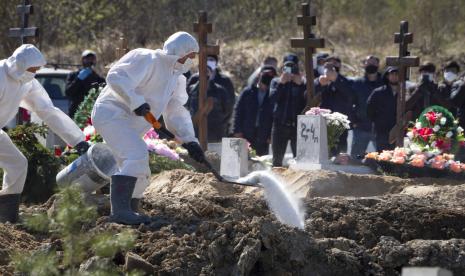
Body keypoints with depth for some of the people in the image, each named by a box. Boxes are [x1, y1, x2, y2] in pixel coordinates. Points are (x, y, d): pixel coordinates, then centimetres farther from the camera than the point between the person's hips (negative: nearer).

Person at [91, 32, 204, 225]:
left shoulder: (176, 79, 17)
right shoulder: (148, 59, -12)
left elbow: (176, 114, 15)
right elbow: (116, 77, -22)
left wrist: (189, 140, 1)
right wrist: (136, 102, -27)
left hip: (129, 125, 10)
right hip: (111, 113, -10)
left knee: (140, 176, 12)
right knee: (137, 155, -28)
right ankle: (120, 210, -34)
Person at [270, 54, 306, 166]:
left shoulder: (303, 83, 5)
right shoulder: (276, 82, 11)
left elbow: (307, 101, -9)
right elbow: (273, 97, -6)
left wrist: (300, 85, -17)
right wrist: (281, 83, -15)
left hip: (297, 125, -2)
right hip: (280, 124, 2)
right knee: (277, 159, 7)